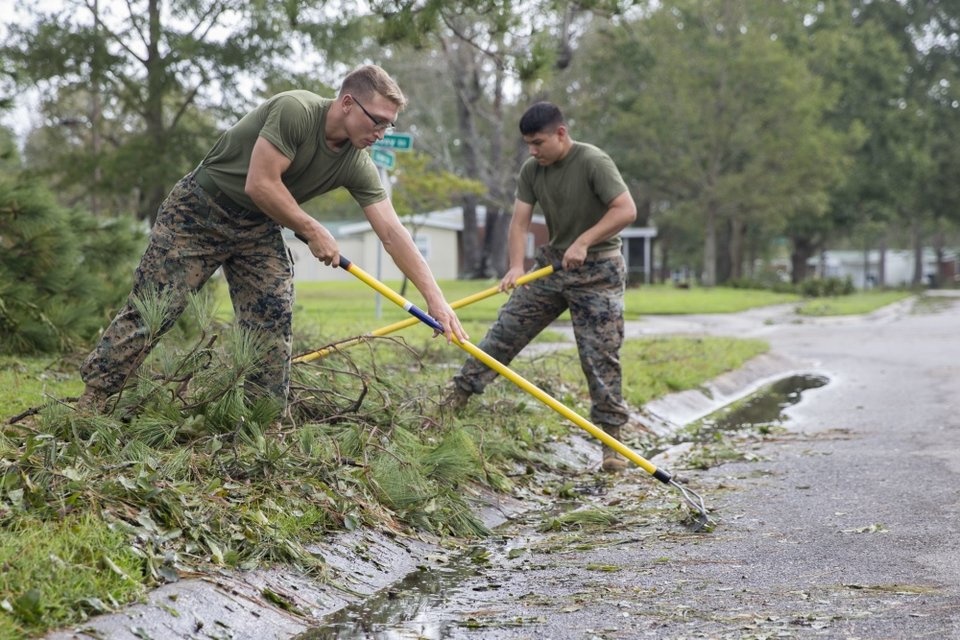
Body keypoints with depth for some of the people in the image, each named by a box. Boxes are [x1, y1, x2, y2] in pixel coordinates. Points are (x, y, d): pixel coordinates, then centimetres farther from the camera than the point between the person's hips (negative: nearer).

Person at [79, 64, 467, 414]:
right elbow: (260, 184, -29)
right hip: (200, 209, -6)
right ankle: (92, 398, 1)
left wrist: (435, 299, -15)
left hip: (258, 227, 6)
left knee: (273, 324, -6)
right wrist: (312, 231, -19)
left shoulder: (357, 166, -9)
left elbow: (392, 233, -10)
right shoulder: (294, 110, -27)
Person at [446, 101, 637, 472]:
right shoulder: (531, 171, 1)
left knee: (601, 358, -6)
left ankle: (611, 442, 1)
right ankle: (456, 398, 12)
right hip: (553, 263, 6)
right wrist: (515, 267, -21)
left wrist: (583, 241, -29)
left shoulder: (593, 162, -17)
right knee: (506, 330, 4)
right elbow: (519, 222, -5)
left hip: (597, 271, -6)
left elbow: (626, 210, -25)